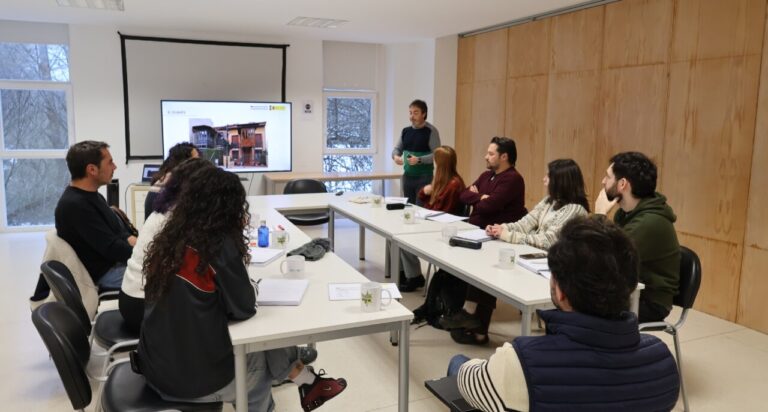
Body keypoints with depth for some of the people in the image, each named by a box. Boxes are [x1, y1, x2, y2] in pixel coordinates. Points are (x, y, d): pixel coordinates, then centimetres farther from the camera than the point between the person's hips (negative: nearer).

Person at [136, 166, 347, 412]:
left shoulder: (171, 238, 0)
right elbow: (243, 309, -13)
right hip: (195, 378, -6)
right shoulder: (220, 245, -19)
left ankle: (307, 384, 32)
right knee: (262, 356, 21)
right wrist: (253, 288, 8)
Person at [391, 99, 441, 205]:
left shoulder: (431, 131, -8)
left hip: (424, 177, -6)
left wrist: (419, 160, -26)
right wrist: (395, 156, -7)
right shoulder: (405, 131, 9)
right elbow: (397, 148, 16)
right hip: (407, 176, 6)